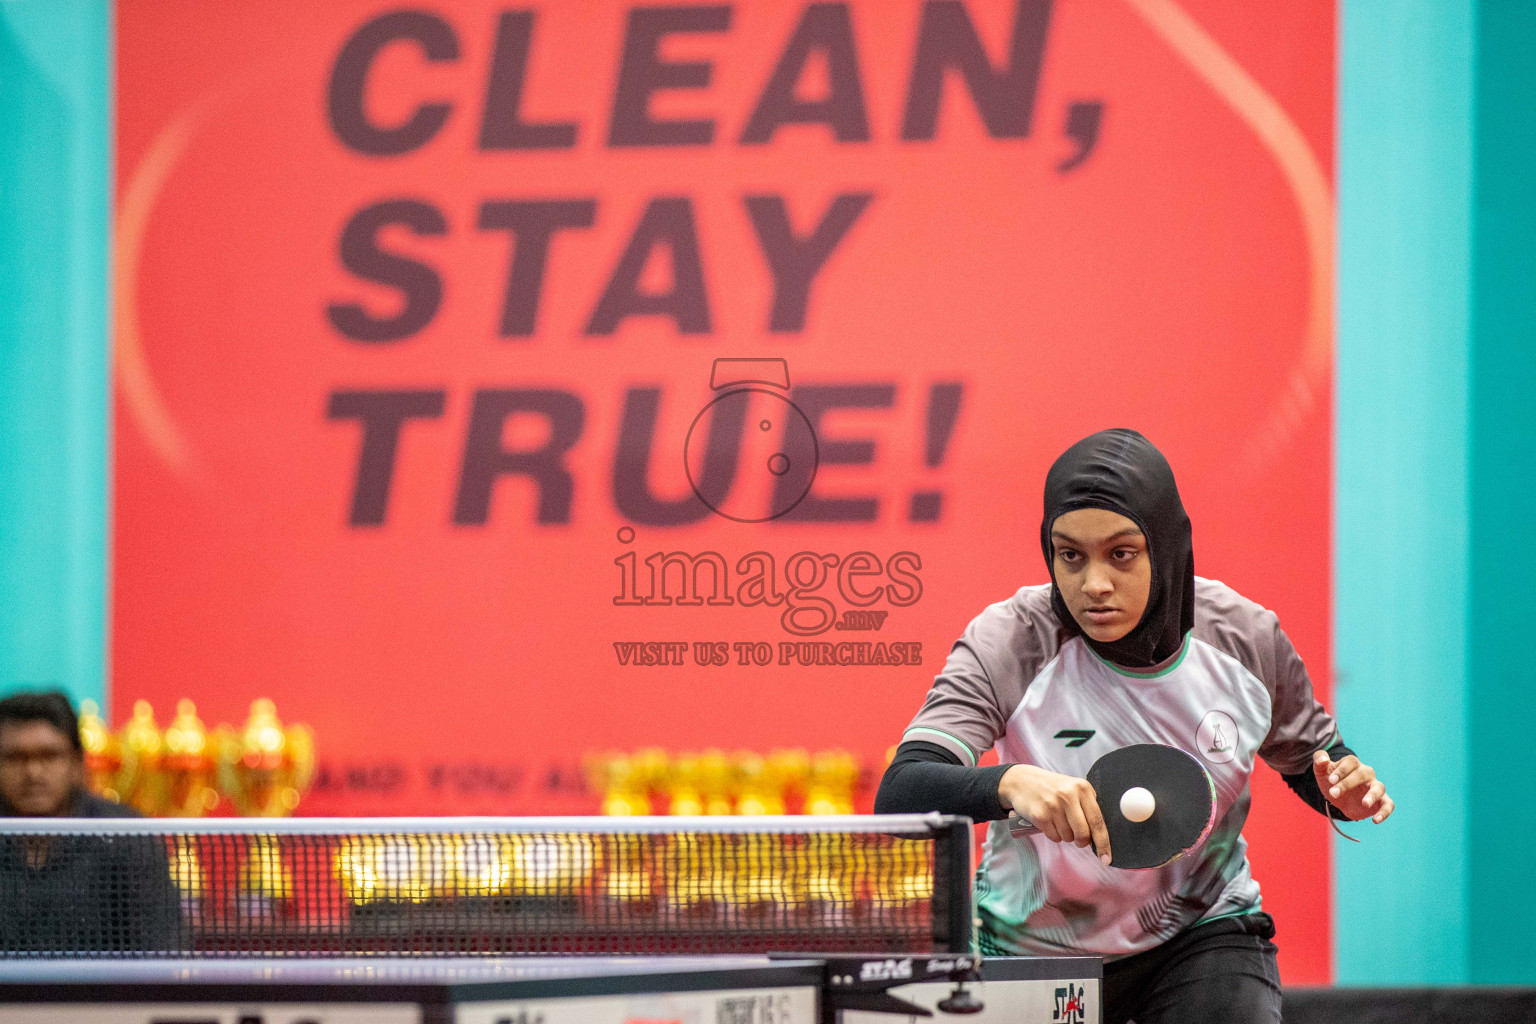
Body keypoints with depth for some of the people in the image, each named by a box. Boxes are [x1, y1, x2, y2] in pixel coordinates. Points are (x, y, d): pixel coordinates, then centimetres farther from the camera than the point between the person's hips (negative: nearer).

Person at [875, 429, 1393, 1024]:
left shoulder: (1246, 638, -11)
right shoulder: (1009, 645, -19)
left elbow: (1310, 758, 10)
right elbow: (897, 796, -31)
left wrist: (1343, 789, -15)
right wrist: (1009, 783, -51)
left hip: (1203, 930, 0)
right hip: (1033, 948, 0)